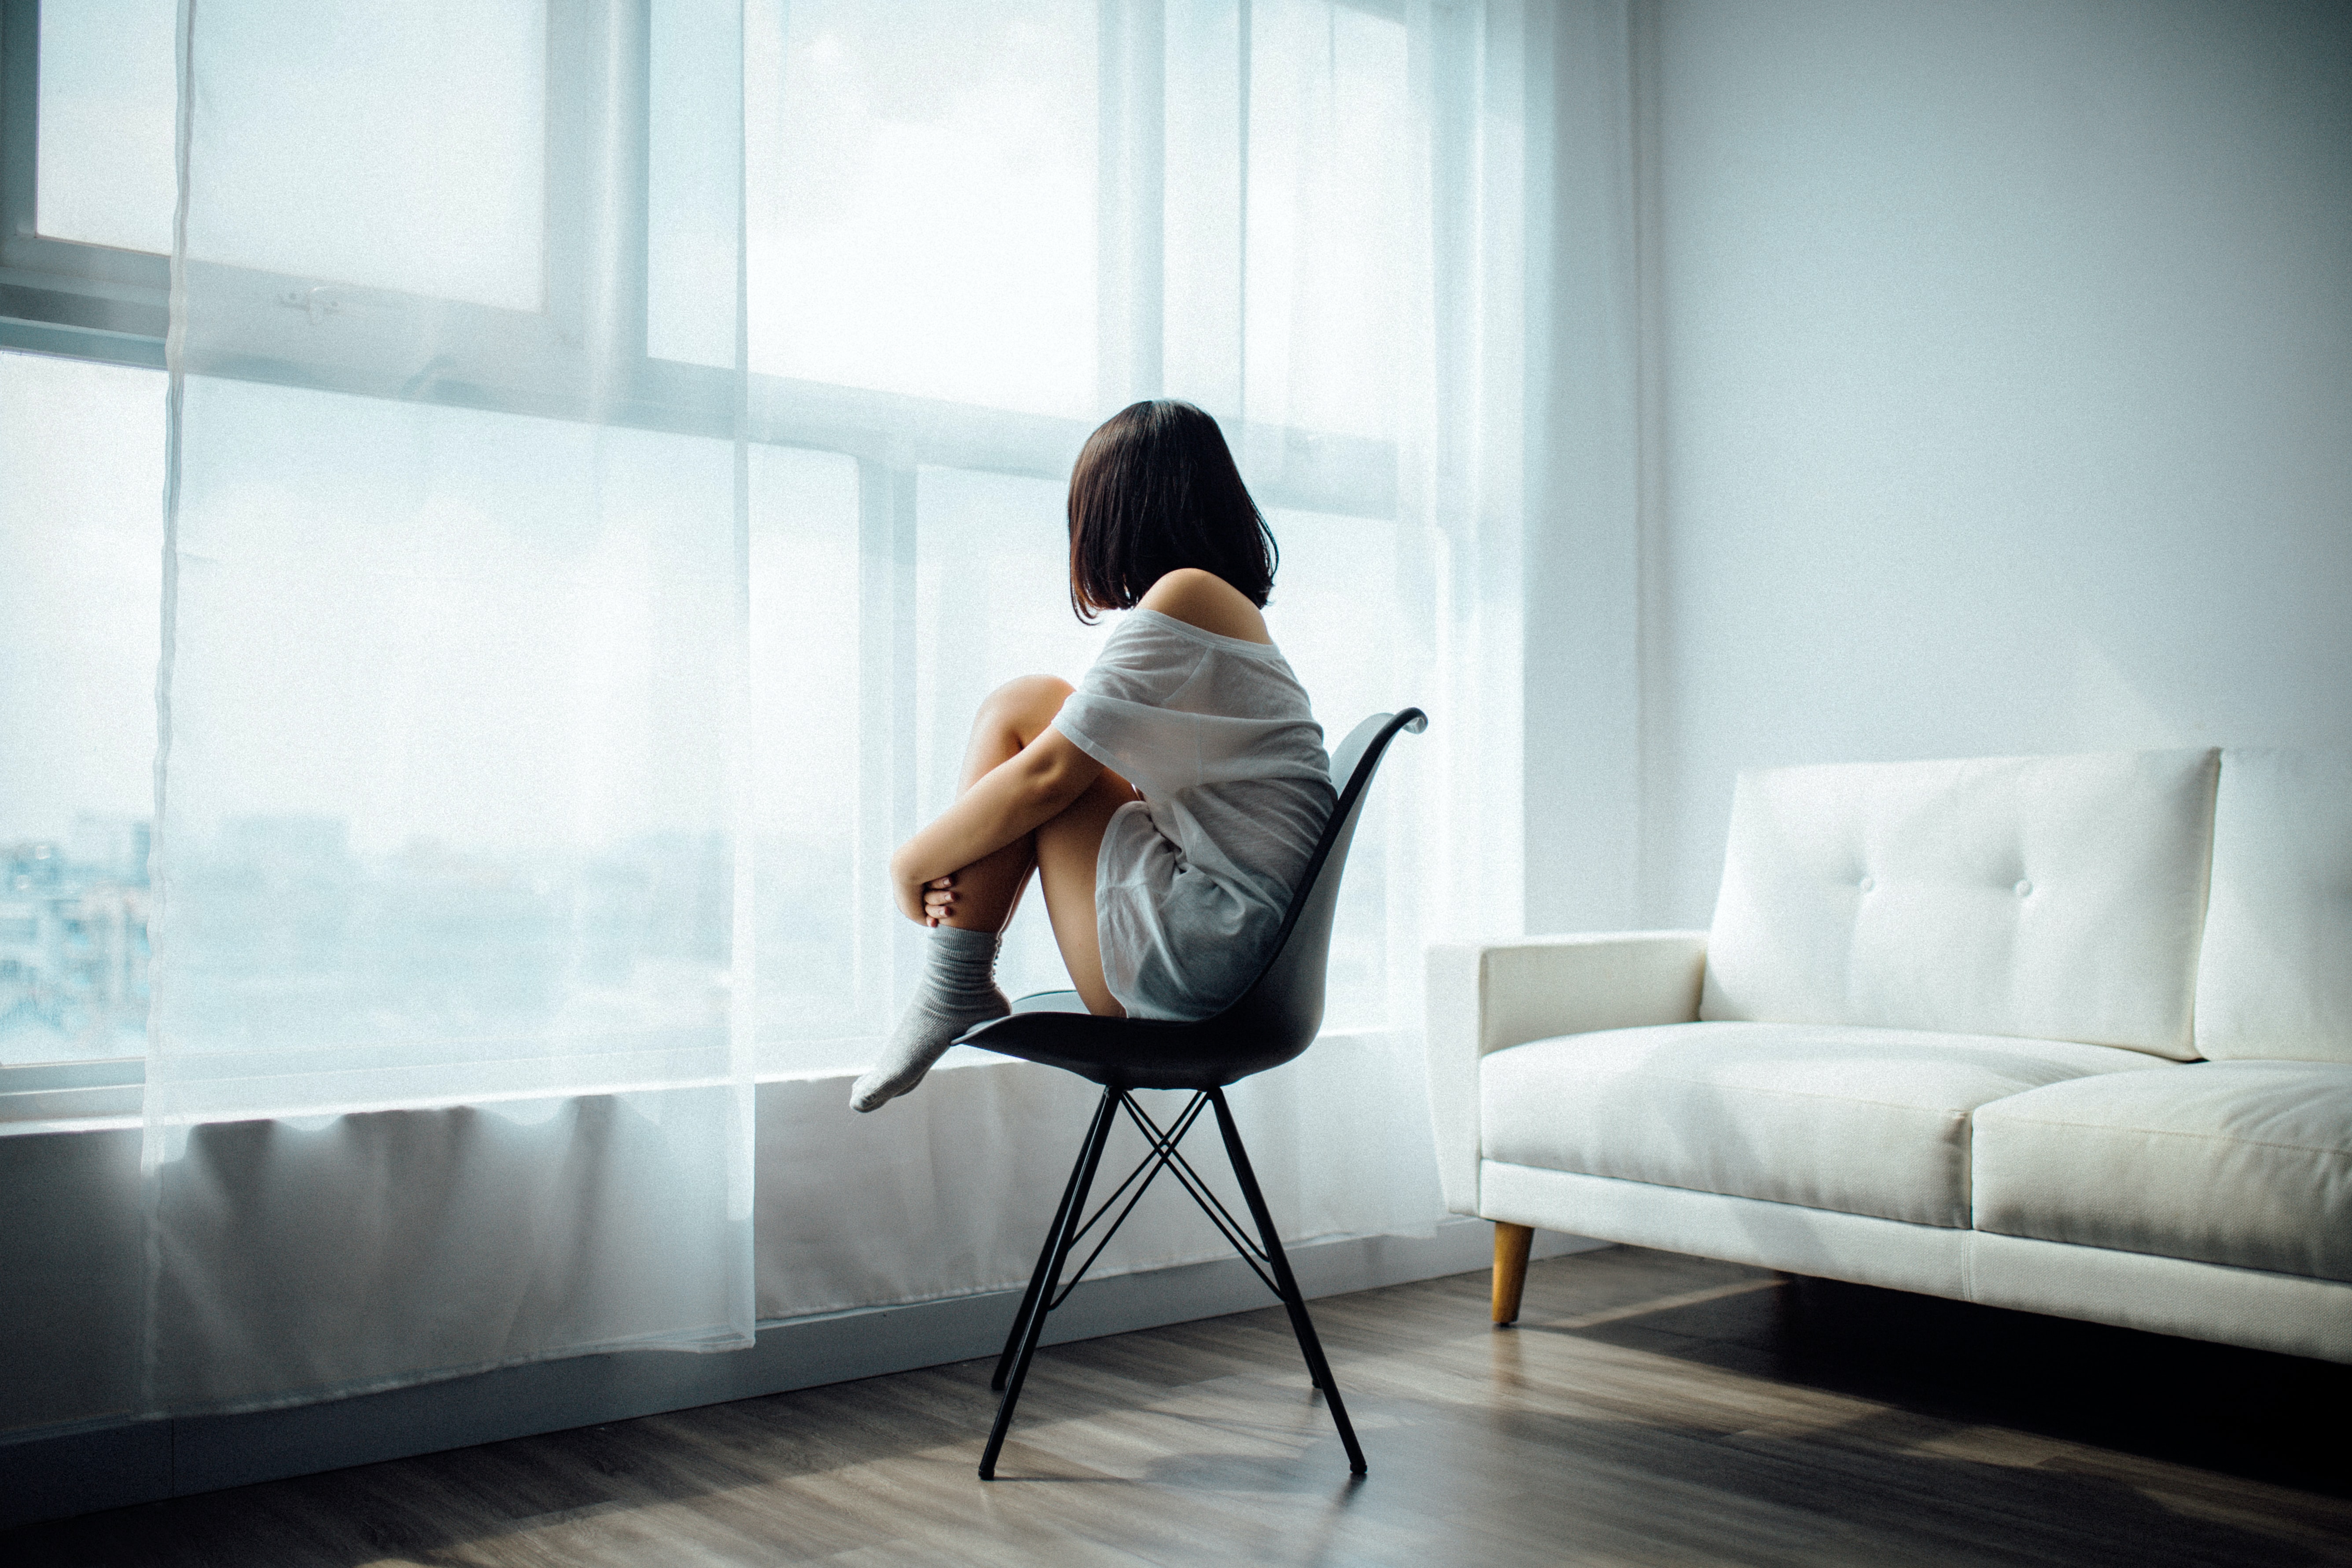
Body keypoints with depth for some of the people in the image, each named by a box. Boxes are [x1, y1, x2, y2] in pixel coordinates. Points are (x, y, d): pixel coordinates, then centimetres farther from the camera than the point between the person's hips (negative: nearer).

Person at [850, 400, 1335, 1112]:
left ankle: (951, 993, -1)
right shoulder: (1232, 611, 19)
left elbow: (1049, 777, -13)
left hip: (1193, 957, -10)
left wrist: (915, 861, 1)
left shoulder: (1184, 595, -10)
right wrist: (959, 863, 4)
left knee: (1022, 708, -3)